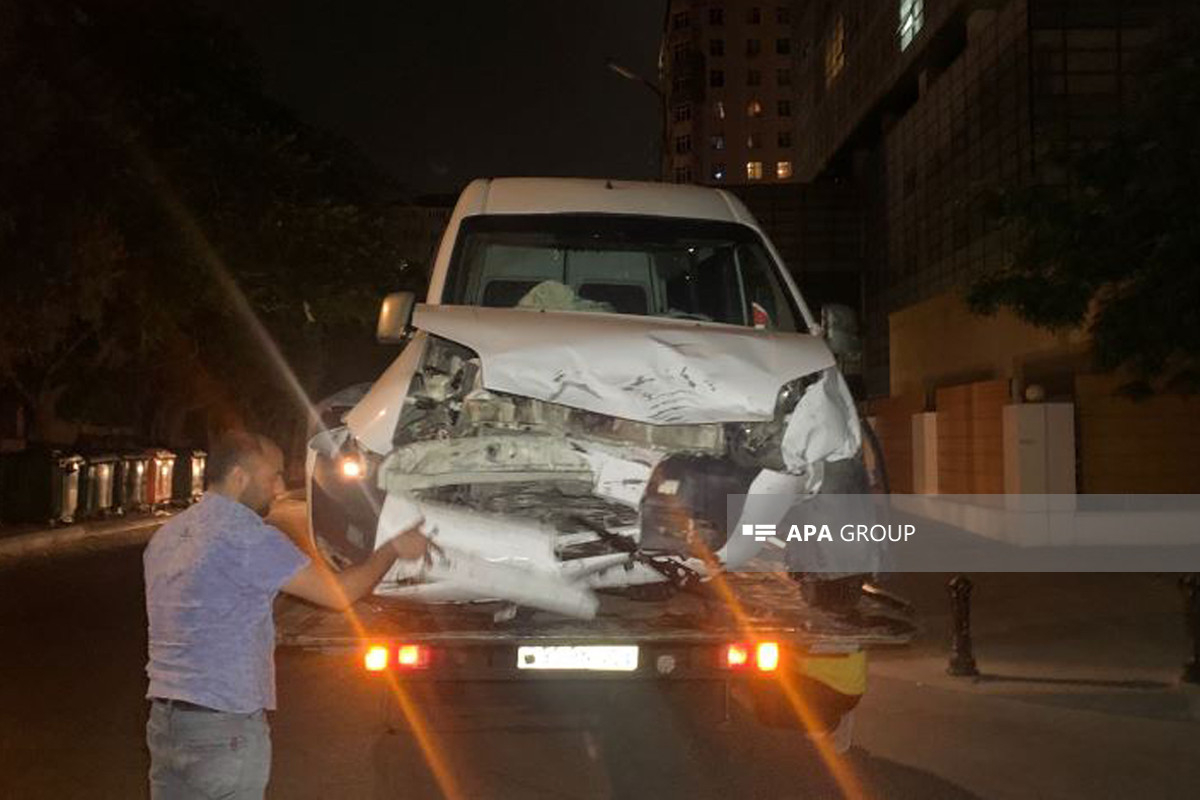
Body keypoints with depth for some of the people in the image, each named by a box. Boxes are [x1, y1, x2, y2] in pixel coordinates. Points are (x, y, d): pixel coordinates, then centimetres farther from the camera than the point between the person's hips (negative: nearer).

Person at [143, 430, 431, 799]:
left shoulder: (167, 534, 10)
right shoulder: (247, 536, -16)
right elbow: (339, 593, -12)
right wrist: (394, 548, 3)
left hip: (163, 721, 8)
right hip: (224, 728, -8)